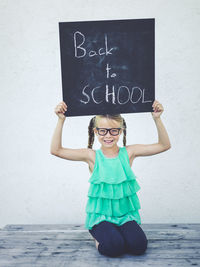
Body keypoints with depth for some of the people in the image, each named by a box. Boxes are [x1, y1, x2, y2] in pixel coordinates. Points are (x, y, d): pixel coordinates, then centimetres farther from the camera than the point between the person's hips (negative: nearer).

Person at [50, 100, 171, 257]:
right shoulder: (92, 156, -7)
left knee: (139, 246, -20)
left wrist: (157, 118, -15)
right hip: (101, 214, -1)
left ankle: (119, 232, 13)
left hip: (126, 213, 2)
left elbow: (164, 145, -4)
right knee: (113, 248, -24)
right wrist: (61, 120, -21)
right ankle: (99, 237, 11)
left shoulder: (128, 153, -2)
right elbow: (56, 150, -13)